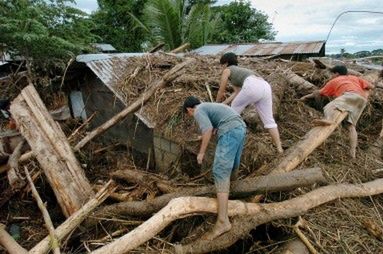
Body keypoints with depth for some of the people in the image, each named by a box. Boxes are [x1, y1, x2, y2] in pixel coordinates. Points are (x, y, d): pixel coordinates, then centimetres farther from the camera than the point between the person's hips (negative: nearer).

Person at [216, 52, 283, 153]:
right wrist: (222, 104, 36)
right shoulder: (239, 72, 42)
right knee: (269, 120, 11)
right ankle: (279, 148, 5)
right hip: (265, 87, 7)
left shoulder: (227, 70, 21)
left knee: (234, 109, 18)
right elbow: (237, 93, 33)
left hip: (253, 87, -7)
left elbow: (221, 92, 26)